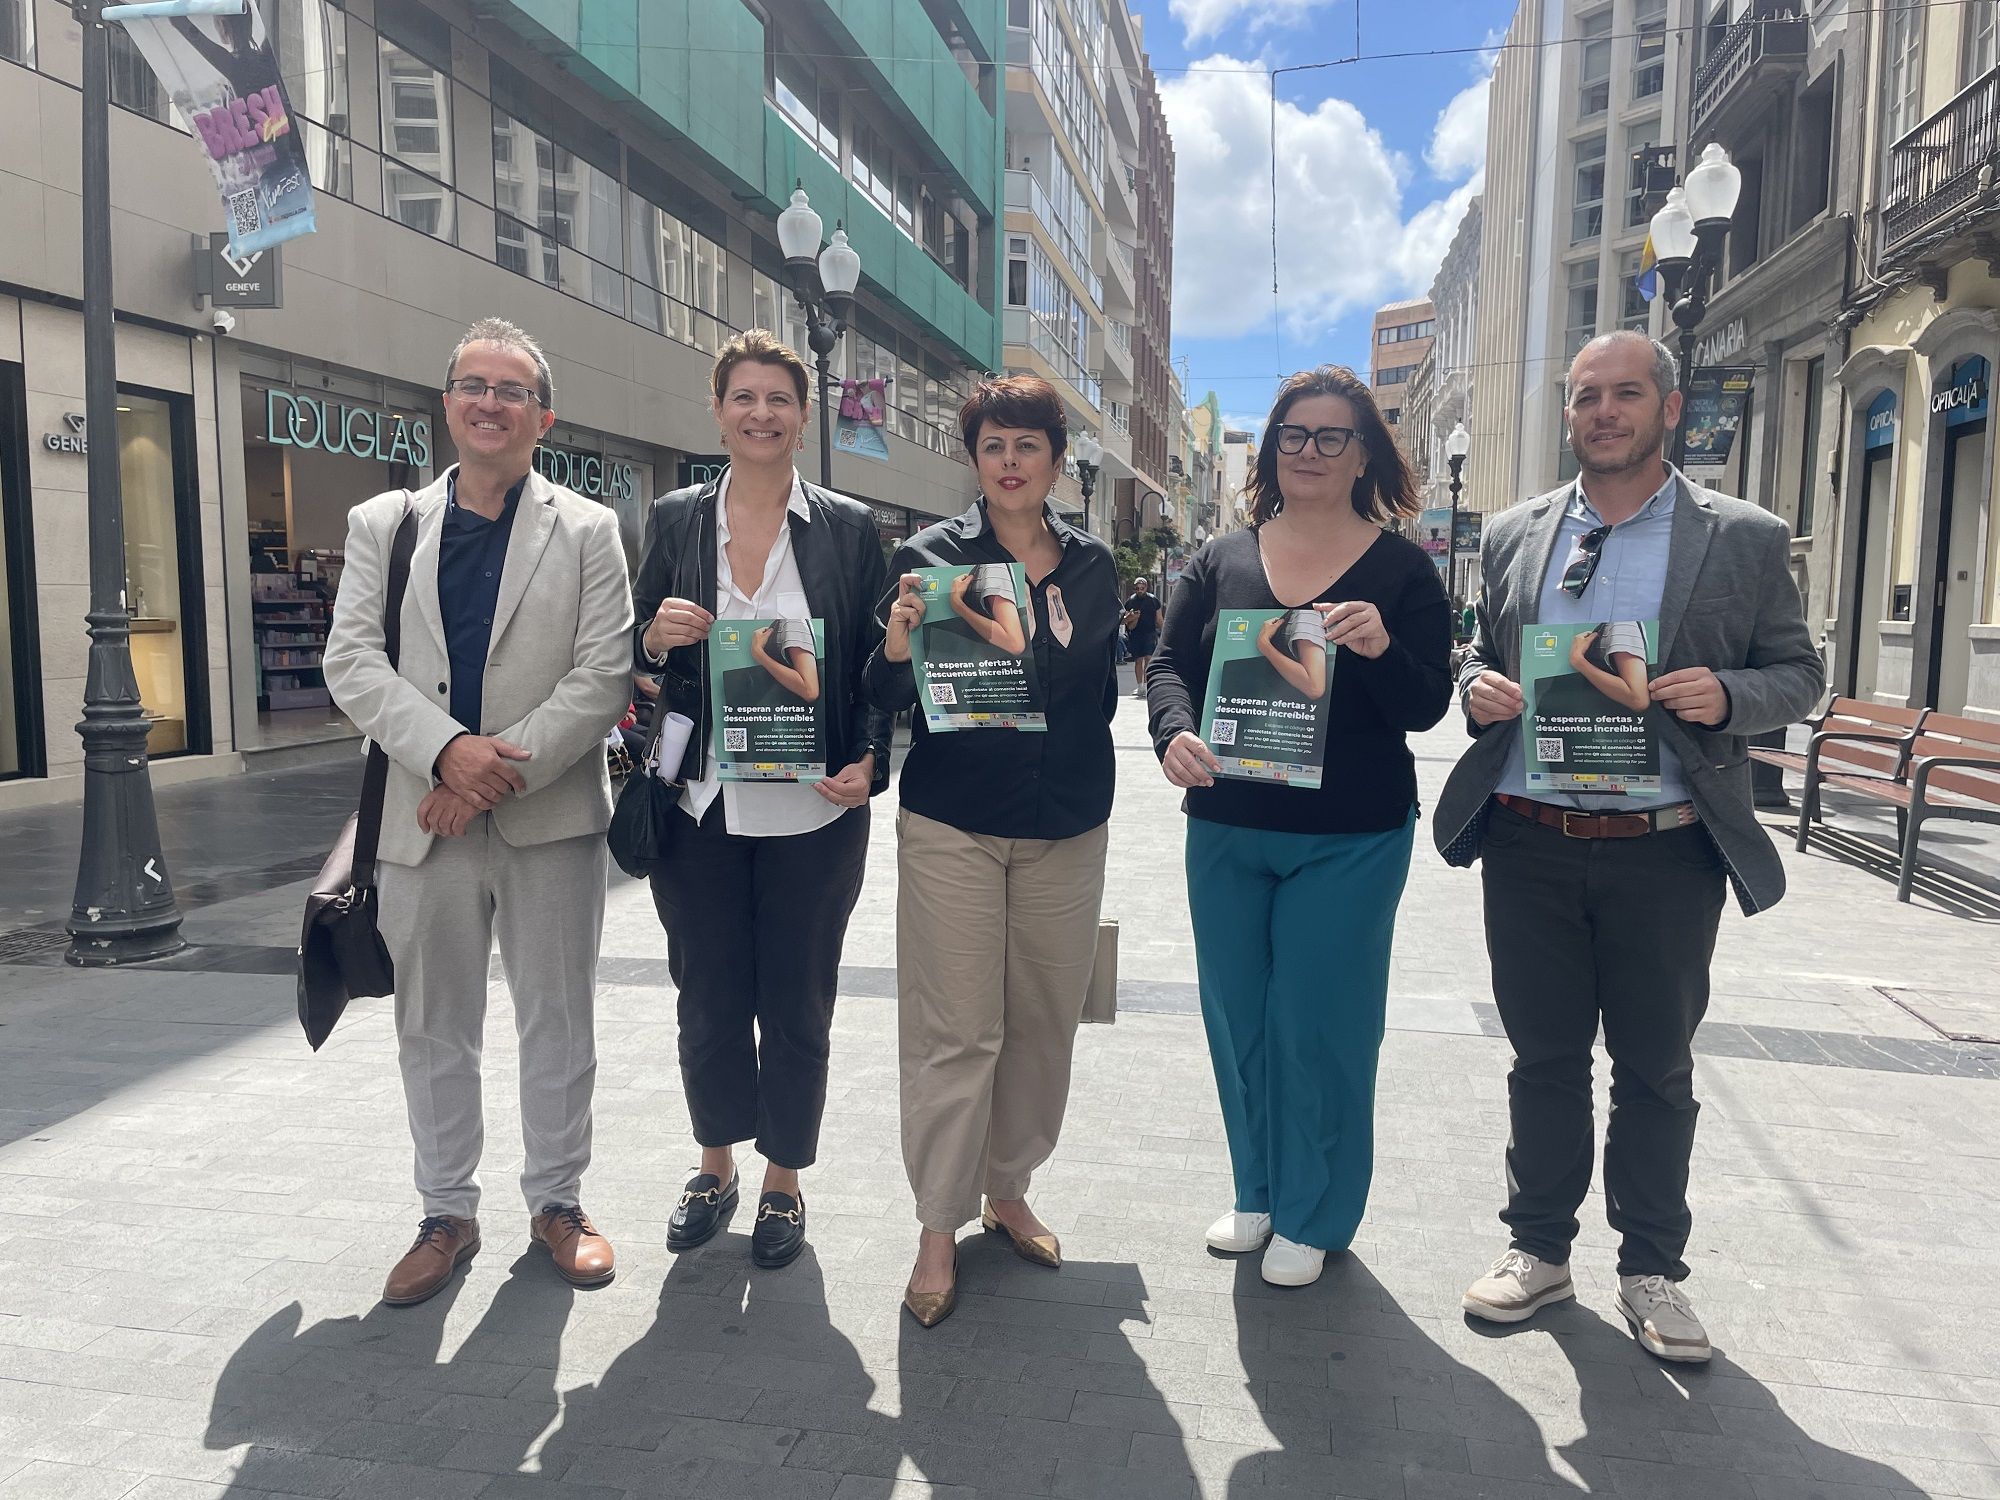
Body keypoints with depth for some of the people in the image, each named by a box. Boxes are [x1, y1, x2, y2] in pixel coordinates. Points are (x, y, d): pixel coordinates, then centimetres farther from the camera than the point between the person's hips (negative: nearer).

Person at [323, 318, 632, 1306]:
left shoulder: (588, 530, 4)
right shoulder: (382, 524, 9)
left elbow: (604, 673, -6)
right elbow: (352, 662, -1)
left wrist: (505, 770, -16)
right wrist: (446, 750, -17)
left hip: (551, 818, -1)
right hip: (421, 817, 2)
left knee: (558, 1023, 9)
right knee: (433, 1029, 12)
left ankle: (556, 1201, 27)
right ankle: (447, 1215, 28)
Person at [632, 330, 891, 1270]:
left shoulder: (850, 529, 2)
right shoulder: (676, 520, 6)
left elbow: (877, 664, 3)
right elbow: (634, 655, 11)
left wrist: (868, 761, -12)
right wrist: (657, 635, -12)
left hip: (812, 812, -1)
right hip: (701, 806, 2)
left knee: (796, 1002, 9)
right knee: (708, 999, 12)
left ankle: (783, 1182, 29)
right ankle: (716, 1165, 35)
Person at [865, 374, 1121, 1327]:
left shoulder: (1094, 567, 8)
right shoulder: (929, 555, -3)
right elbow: (887, 699, -6)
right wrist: (897, 649, -26)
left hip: (1065, 829, 4)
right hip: (953, 827, -4)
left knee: (1045, 1023, 12)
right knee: (955, 1033, 0)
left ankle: (1008, 1191, 32)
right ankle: (939, 1230, 15)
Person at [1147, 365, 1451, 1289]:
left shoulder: (1400, 568, -1)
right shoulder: (1223, 560, 7)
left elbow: (1426, 707, -5)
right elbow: (1171, 663, 2)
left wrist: (1381, 649, -26)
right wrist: (1176, 732, -19)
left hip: (1349, 841, -3)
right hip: (1225, 830, 3)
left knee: (1319, 1024, 3)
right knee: (1236, 1017, 13)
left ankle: (1312, 1217, 24)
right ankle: (1256, 1192, 33)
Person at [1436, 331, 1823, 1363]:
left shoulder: (1746, 539, 1)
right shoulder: (1513, 534, 9)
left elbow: (1799, 673, 4)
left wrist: (1726, 694, -17)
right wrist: (1479, 688, -7)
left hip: (1665, 849, -1)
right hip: (1530, 843, 2)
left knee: (1656, 1066, 11)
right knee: (1544, 1056, 13)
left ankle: (1651, 1269, 28)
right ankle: (1539, 1248, 28)